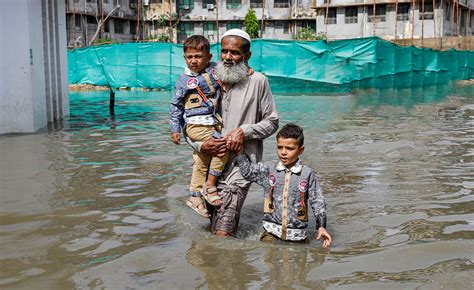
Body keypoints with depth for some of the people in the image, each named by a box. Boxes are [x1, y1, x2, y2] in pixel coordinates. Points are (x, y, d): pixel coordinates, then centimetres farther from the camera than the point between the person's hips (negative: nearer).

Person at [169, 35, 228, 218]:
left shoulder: (215, 70, 3)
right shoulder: (184, 80, -5)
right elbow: (175, 105, 1)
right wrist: (175, 129, -2)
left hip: (214, 123, 5)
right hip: (196, 125, -5)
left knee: (201, 162, 12)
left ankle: (195, 197, 26)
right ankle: (210, 186, -10)